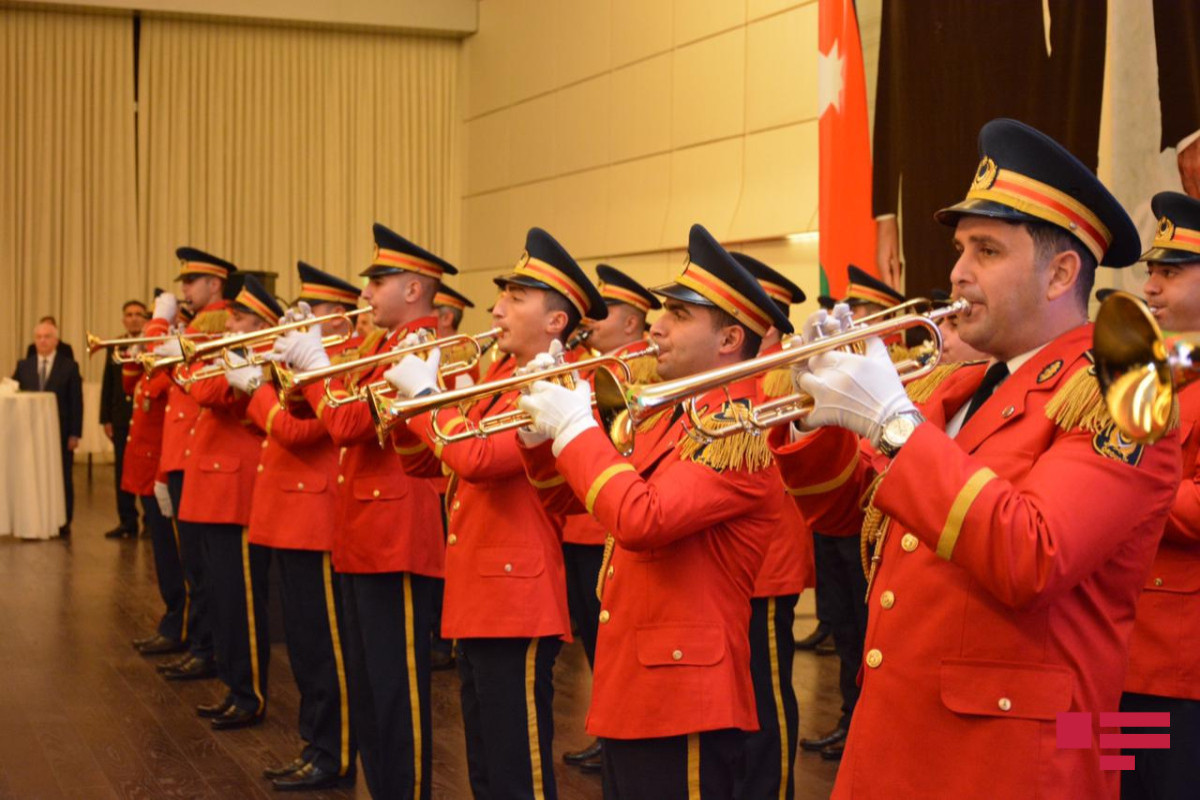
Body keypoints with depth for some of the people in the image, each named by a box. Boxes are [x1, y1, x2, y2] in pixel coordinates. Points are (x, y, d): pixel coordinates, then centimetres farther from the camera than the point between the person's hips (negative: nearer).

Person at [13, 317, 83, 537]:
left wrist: (74, 434, -8)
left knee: (62, 478, 3)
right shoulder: (23, 366, 10)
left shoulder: (69, 366, 2)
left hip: (60, 433, -2)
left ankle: (63, 524, 11)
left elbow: (76, 403, -2)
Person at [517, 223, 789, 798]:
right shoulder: (666, 419, 12)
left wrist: (575, 426, -19)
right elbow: (565, 493, 20)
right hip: (630, 689, 9)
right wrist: (542, 429, 2)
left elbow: (641, 520, -30)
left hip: (682, 702, -9)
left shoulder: (740, 433, -16)